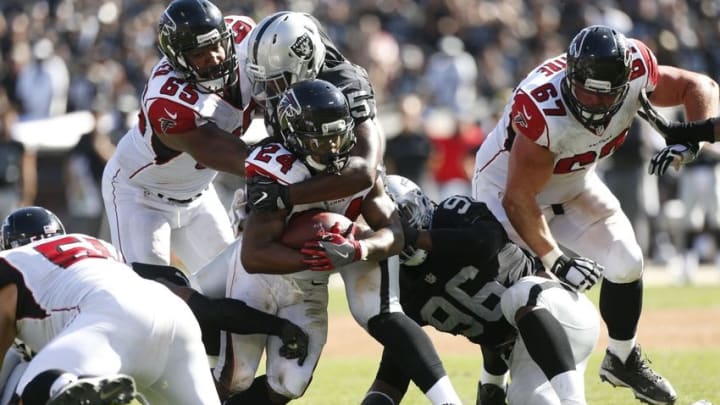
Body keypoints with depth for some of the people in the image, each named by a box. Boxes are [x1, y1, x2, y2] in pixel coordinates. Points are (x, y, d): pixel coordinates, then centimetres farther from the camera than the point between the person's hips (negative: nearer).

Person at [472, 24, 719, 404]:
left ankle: (622, 360, 28)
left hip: (573, 183, 6)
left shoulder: (635, 71, -26)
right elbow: (518, 198, -34)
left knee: (626, 264, 5)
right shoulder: (543, 112, -41)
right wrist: (554, 260, -35)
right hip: (507, 185, -6)